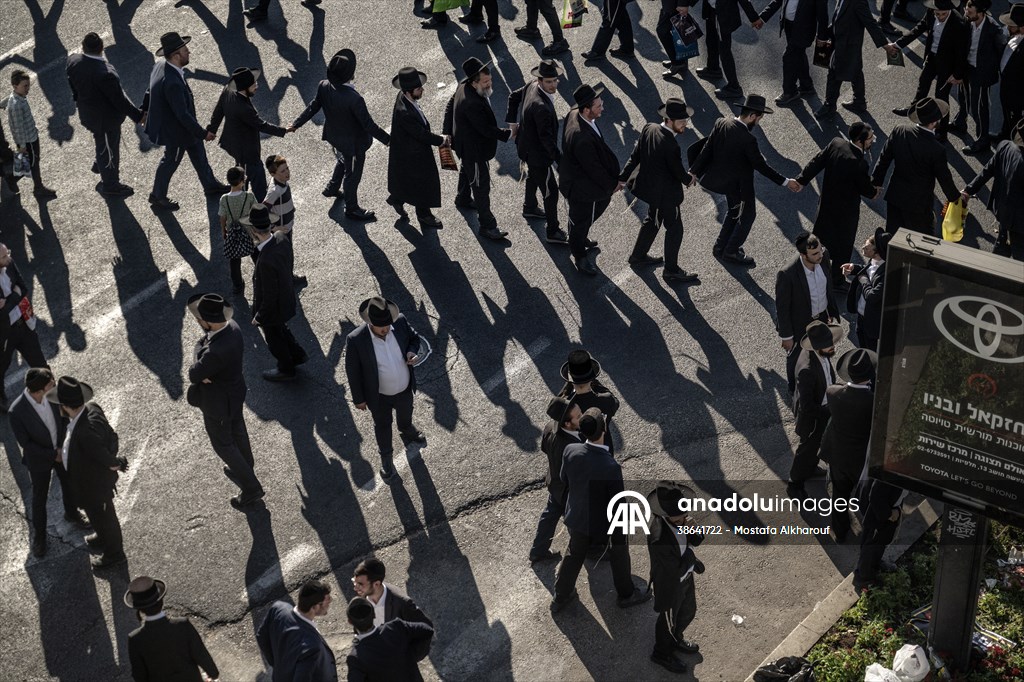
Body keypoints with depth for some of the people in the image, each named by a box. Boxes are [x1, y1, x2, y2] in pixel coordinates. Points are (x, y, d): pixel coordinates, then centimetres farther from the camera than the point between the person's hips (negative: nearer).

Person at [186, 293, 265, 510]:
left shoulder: (216, 352, -43)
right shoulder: (232, 326, -17)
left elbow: (194, 375, -29)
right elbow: (201, 345, -7)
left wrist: (197, 371, -11)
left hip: (218, 402, -8)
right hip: (236, 393, 8)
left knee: (223, 445, 15)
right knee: (237, 431, 31)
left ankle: (251, 488, 28)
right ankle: (244, 467, 57)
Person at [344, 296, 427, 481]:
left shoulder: (400, 322, -25)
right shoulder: (356, 340, -34)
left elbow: (415, 338, -3)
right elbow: (352, 371, -18)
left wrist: (412, 352, -25)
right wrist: (359, 399, -8)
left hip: (405, 389, 3)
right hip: (379, 396, -3)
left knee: (405, 415, 34)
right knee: (382, 425, 25)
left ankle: (407, 431, 69)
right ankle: (385, 455, 54)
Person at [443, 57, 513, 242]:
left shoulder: (463, 85, -11)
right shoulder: (472, 103, -40)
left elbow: (450, 106, 4)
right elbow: (486, 129, -32)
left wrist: (448, 133, 12)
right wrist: (507, 134, -22)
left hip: (465, 142, 10)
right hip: (473, 149, -10)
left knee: (467, 170, 33)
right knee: (481, 185, 0)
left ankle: (463, 199, 59)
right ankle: (487, 225, 10)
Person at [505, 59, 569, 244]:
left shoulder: (531, 87, -11)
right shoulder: (541, 106, -38)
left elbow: (513, 96, 8)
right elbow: (546, 138, -34)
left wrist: (512, 121, 16)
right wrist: (560, 160, -28)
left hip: (527, 145, 10)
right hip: (538, 155, -10)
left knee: (533, 177, 34)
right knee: (550, 191, 4)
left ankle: (529, 208, 59)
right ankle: (553, 232, 17)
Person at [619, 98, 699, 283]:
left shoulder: (649, 129, -9)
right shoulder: (670, 144, -33)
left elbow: (635, 156, 0)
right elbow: (678, 171, -20)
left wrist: (622, 178, 7)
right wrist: (689, 180, 2)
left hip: (651, 187, 8)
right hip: (666, 193, -8)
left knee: (652, 220, 28)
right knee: (674, 229, 9)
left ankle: (638, 256, 44)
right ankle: (671, 270, 20)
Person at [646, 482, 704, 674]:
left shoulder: (680, 518, -20)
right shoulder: (659, 540, -41)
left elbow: (697, 540, -7)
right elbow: (677, 569, -32)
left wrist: (694, 533, -28)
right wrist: (692, 559, -15)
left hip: (685, 578, 7)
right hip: (670, 585, -7)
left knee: (688, 612, 30)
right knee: (669, 620, 20)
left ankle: (675, 639, 60)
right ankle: (662, 653, 49)